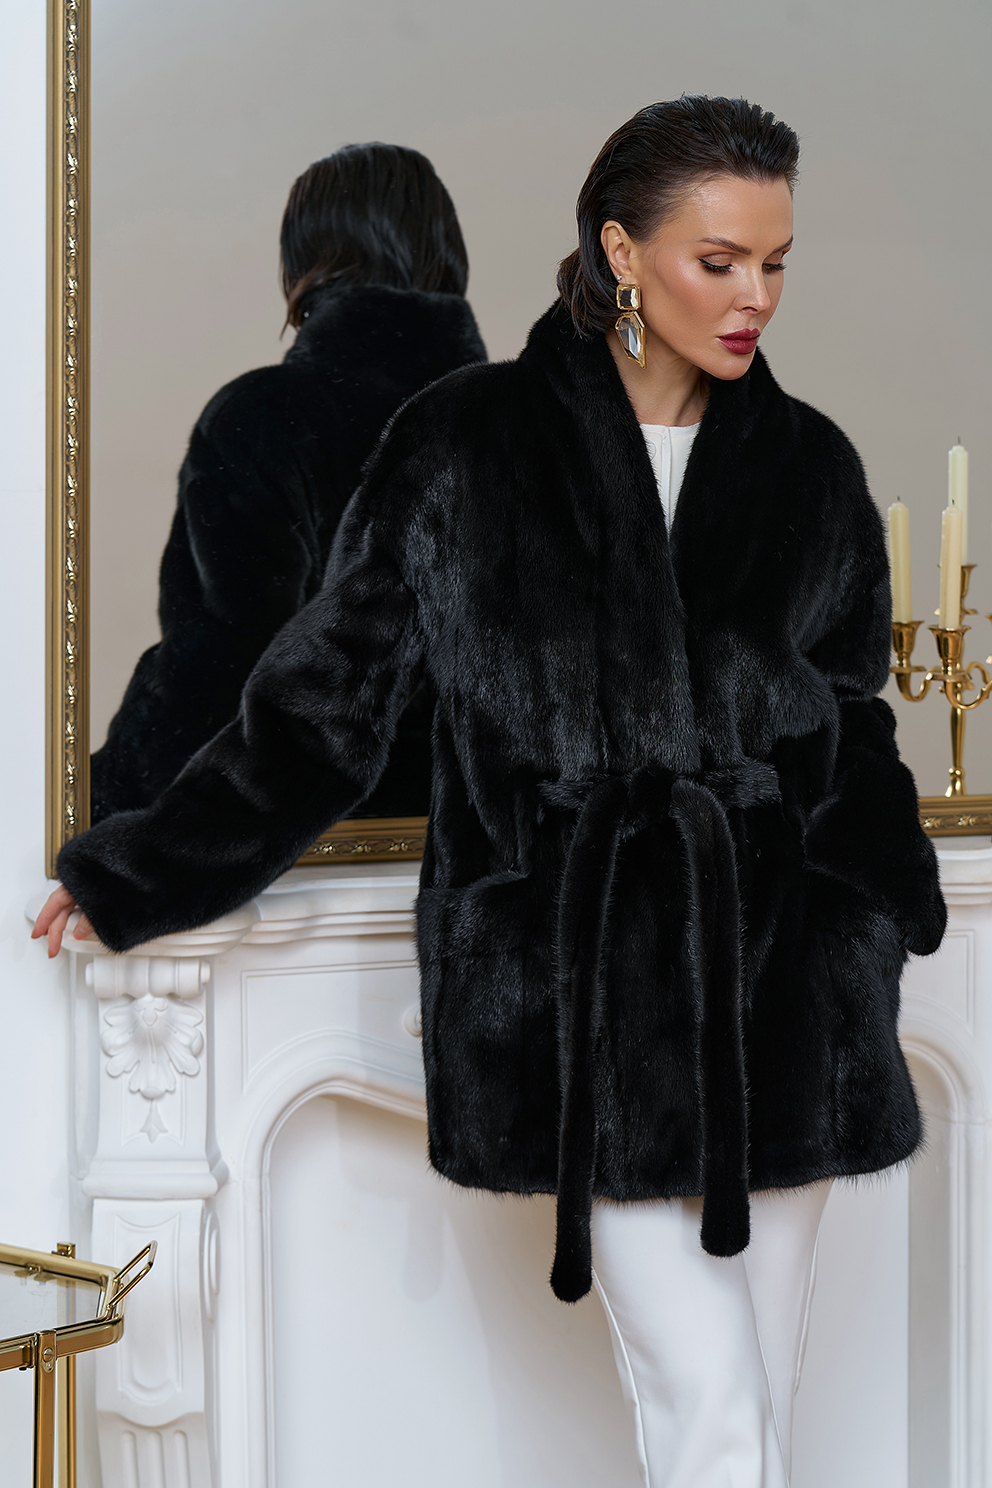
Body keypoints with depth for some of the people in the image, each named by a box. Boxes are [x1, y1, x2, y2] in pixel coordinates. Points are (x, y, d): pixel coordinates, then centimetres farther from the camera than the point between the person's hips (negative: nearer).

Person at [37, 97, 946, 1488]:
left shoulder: (810, 469, 9)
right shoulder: (468, 445, 0)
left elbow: (854, 742, 15)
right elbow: (327, 692, 5)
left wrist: (923, 917, 4)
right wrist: (126, 877, 6)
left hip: (778, 978, 3)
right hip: (579, 980, -3)